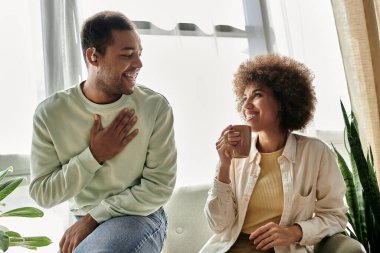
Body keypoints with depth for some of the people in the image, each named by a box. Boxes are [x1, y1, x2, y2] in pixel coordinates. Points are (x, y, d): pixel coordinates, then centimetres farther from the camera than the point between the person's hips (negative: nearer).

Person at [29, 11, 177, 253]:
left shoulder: (156, 106, -13)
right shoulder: (50, 112, -8)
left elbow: (159, 188, -13)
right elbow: (42, 194, -6)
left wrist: (93, 218, -14)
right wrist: (94, 156, -18)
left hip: (139, 216, -2)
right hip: (81, 222, 3)